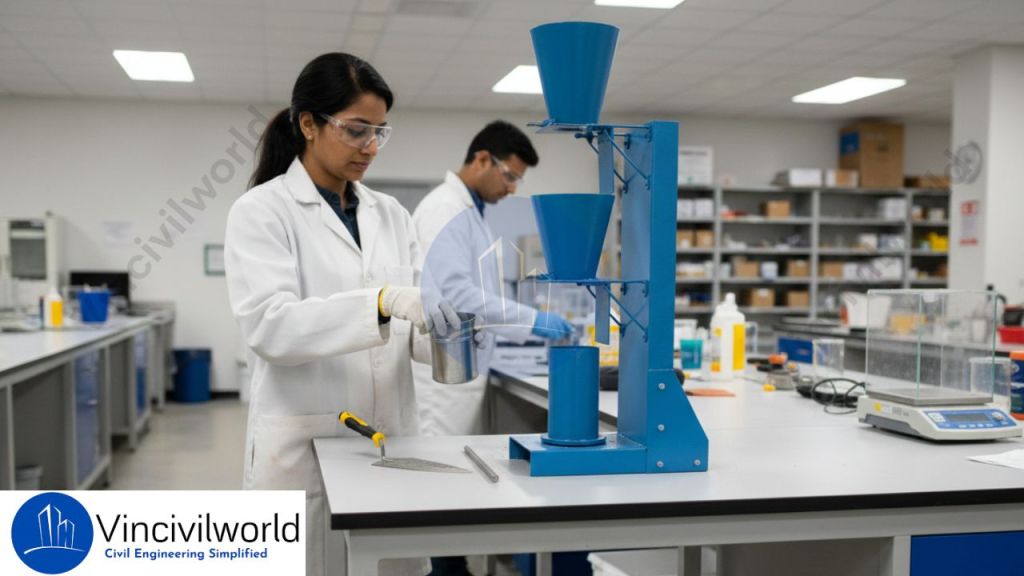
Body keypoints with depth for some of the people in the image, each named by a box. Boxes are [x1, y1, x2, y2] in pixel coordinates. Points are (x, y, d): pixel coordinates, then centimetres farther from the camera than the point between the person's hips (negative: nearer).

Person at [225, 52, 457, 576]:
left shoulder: (391, 215, 11)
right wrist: (381, 302, -31)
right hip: (303, 449, -5)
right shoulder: (262, 210, -4)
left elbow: (413, 331, 7)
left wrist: (447, 332, -16)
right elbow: (269, 324, -19)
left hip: (390, 443, 5)